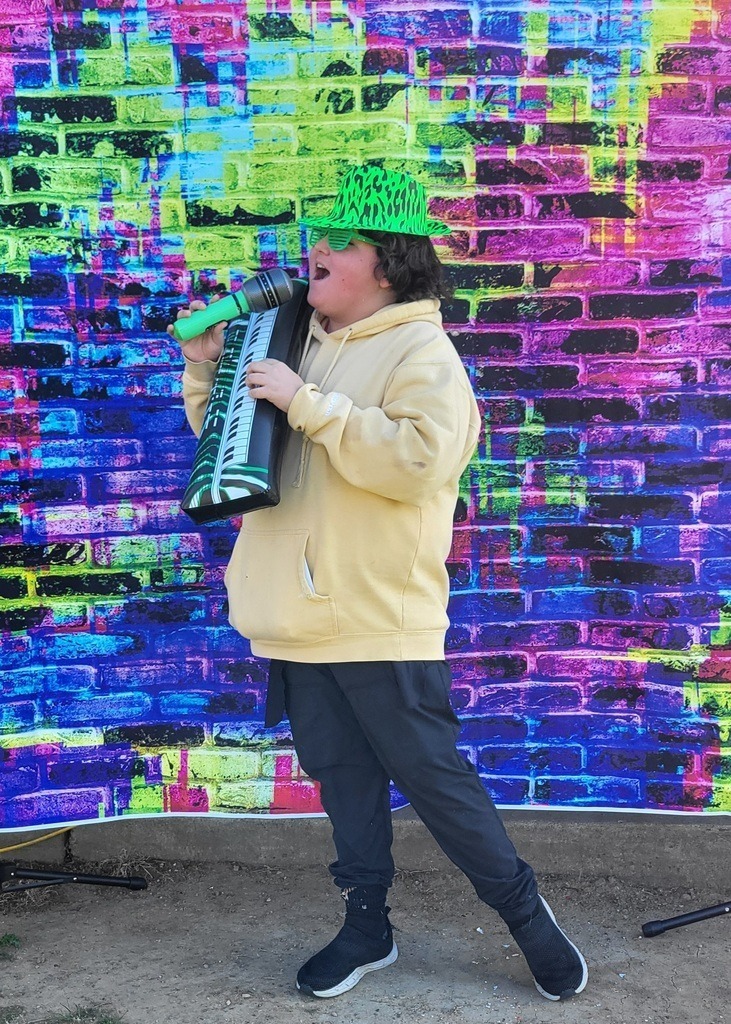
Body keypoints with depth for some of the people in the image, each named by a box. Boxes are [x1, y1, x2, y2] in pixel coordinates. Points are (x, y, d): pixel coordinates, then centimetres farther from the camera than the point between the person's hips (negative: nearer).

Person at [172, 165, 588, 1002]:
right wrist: (207, 369, 4)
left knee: (431, 775, 2)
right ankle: (367, 927, 30)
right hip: (302, 619, 7)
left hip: (379, 621, -7)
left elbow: (420, 458, -27)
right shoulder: (300, 344, 13)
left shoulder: (422, 351, -9)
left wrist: (308, 405, -24)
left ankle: (523, 910, 22)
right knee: (342, 776, 15)